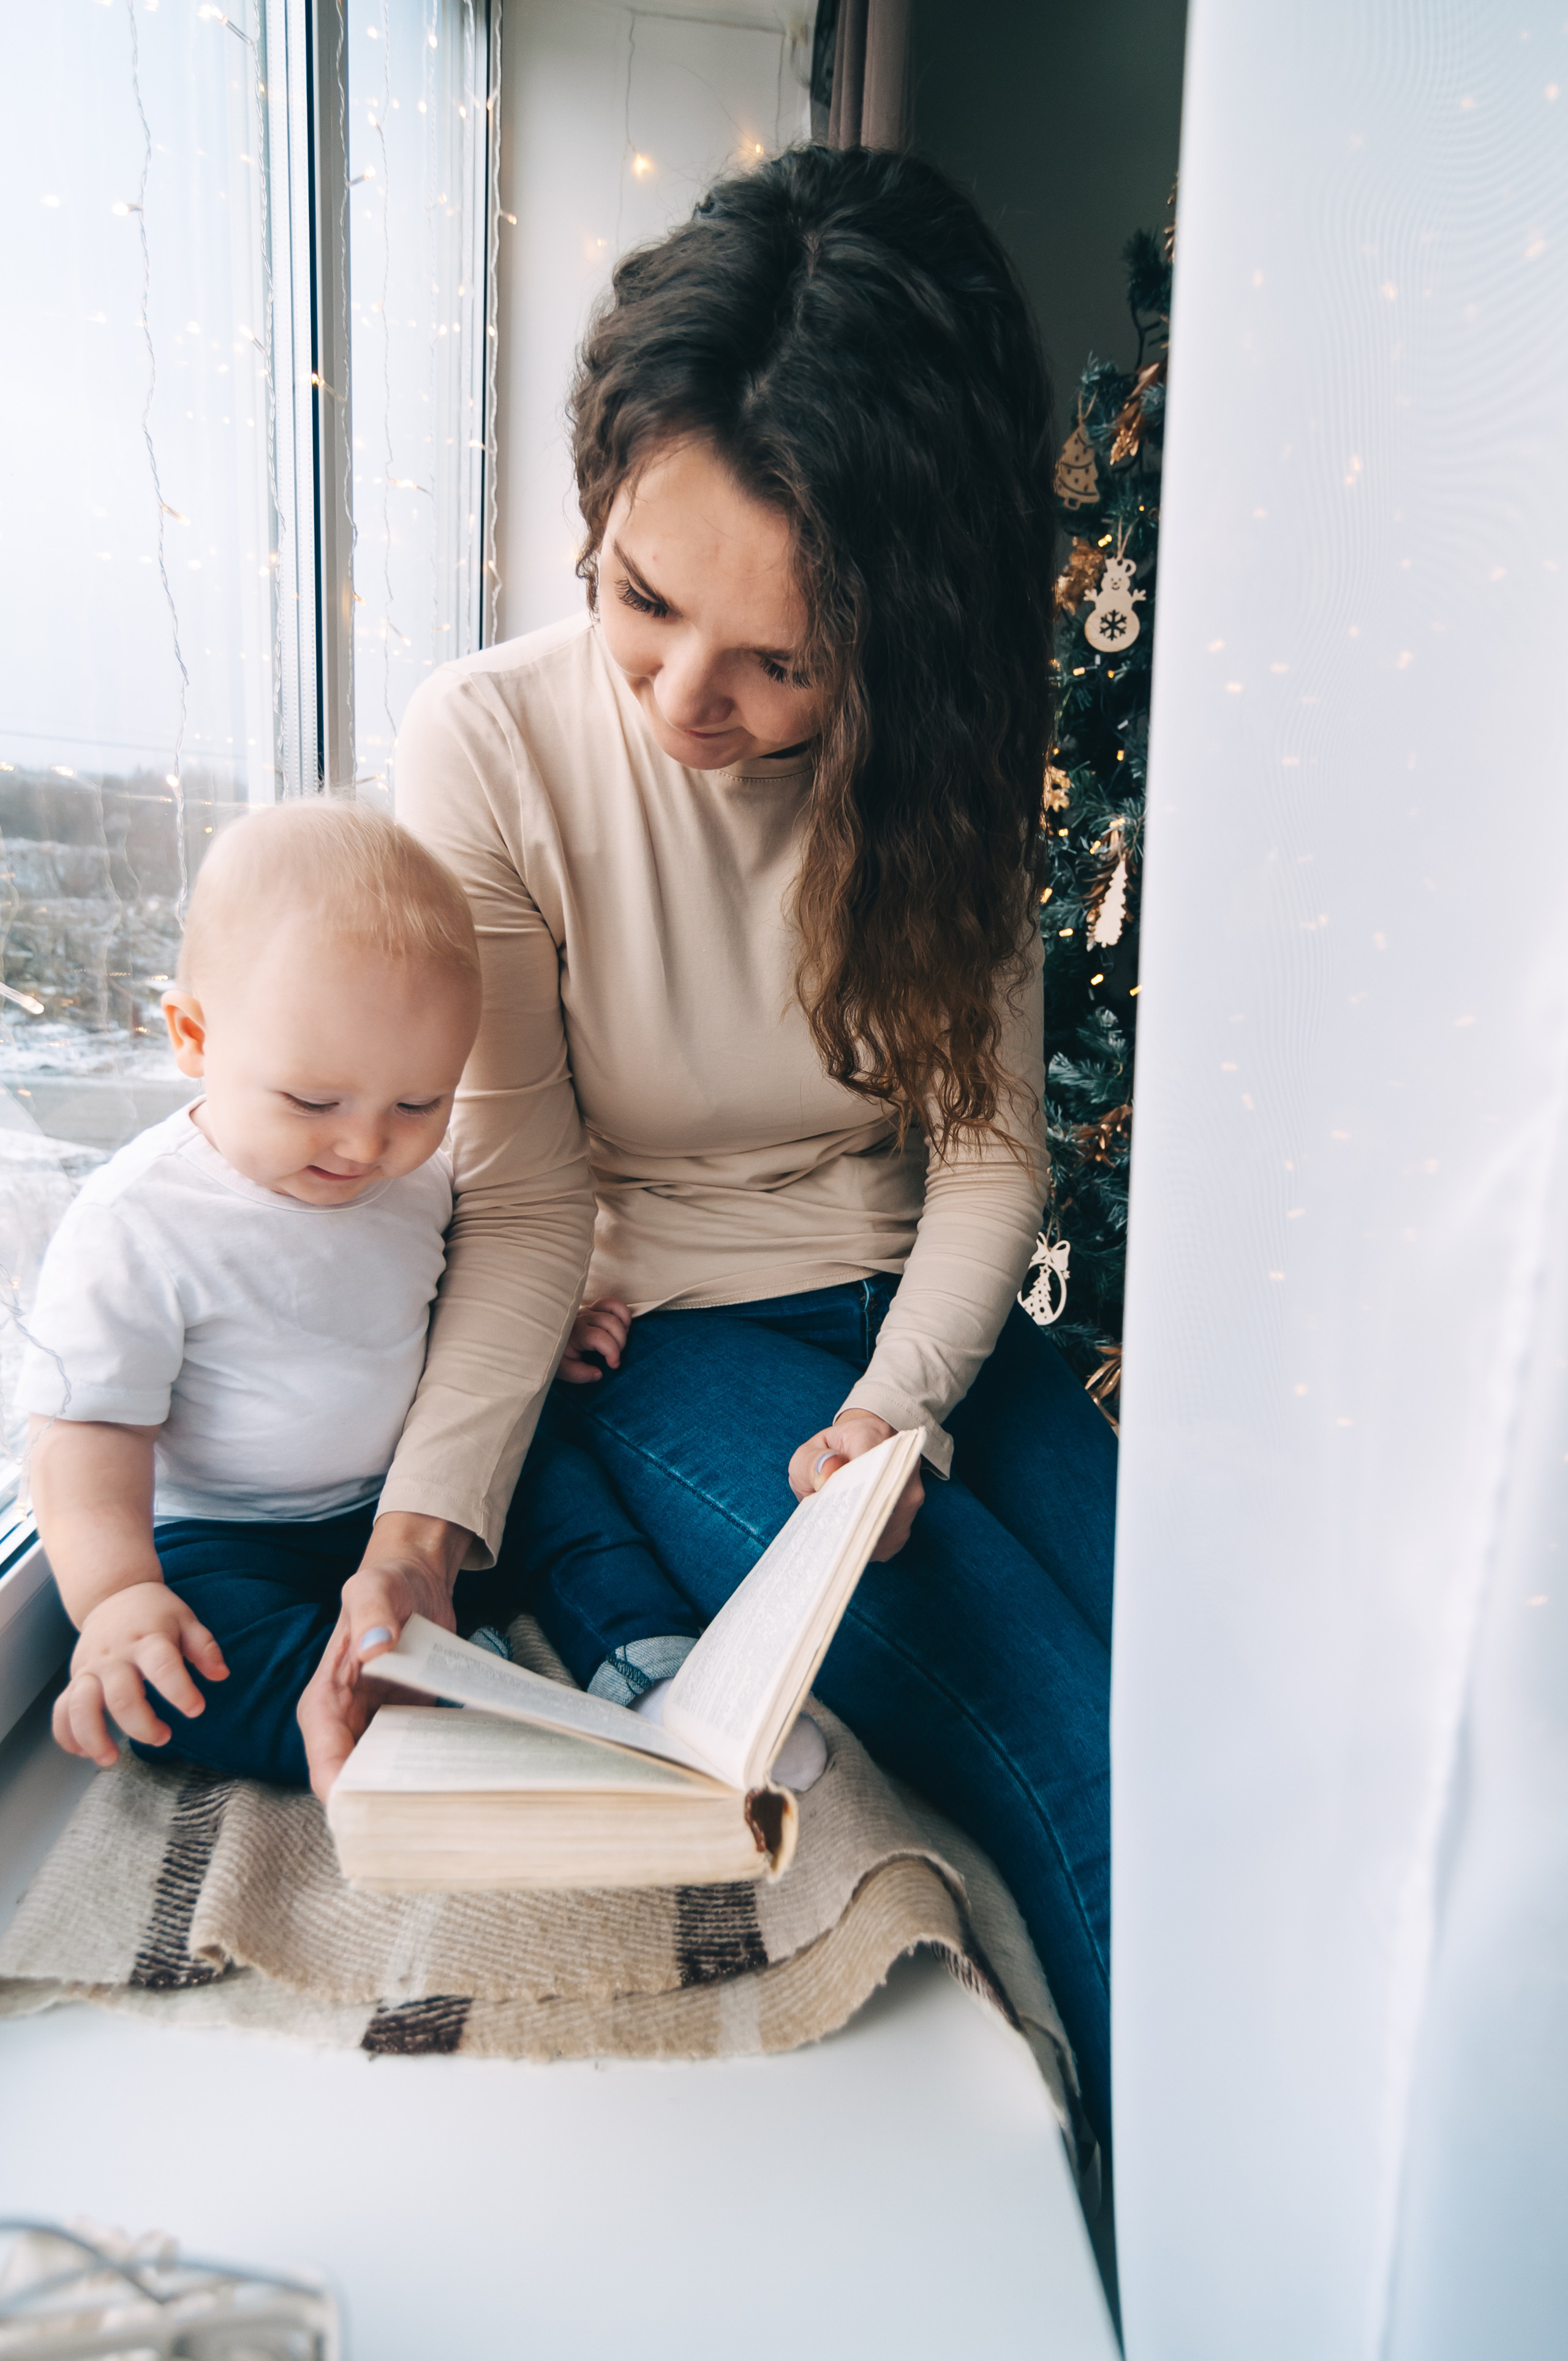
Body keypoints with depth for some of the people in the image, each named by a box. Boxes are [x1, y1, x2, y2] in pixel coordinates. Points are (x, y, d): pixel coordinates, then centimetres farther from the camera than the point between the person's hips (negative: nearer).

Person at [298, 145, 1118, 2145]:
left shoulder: (939, 765, -6)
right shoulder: (491, 745, -14)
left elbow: (991, 1150, -3)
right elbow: (527, 1196, -12)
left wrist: (898, 1408, -18)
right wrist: (423, 1525, -24)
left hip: (925, 1307, 4)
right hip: (661, 1327, -3)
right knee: (1089, 1785, -21)